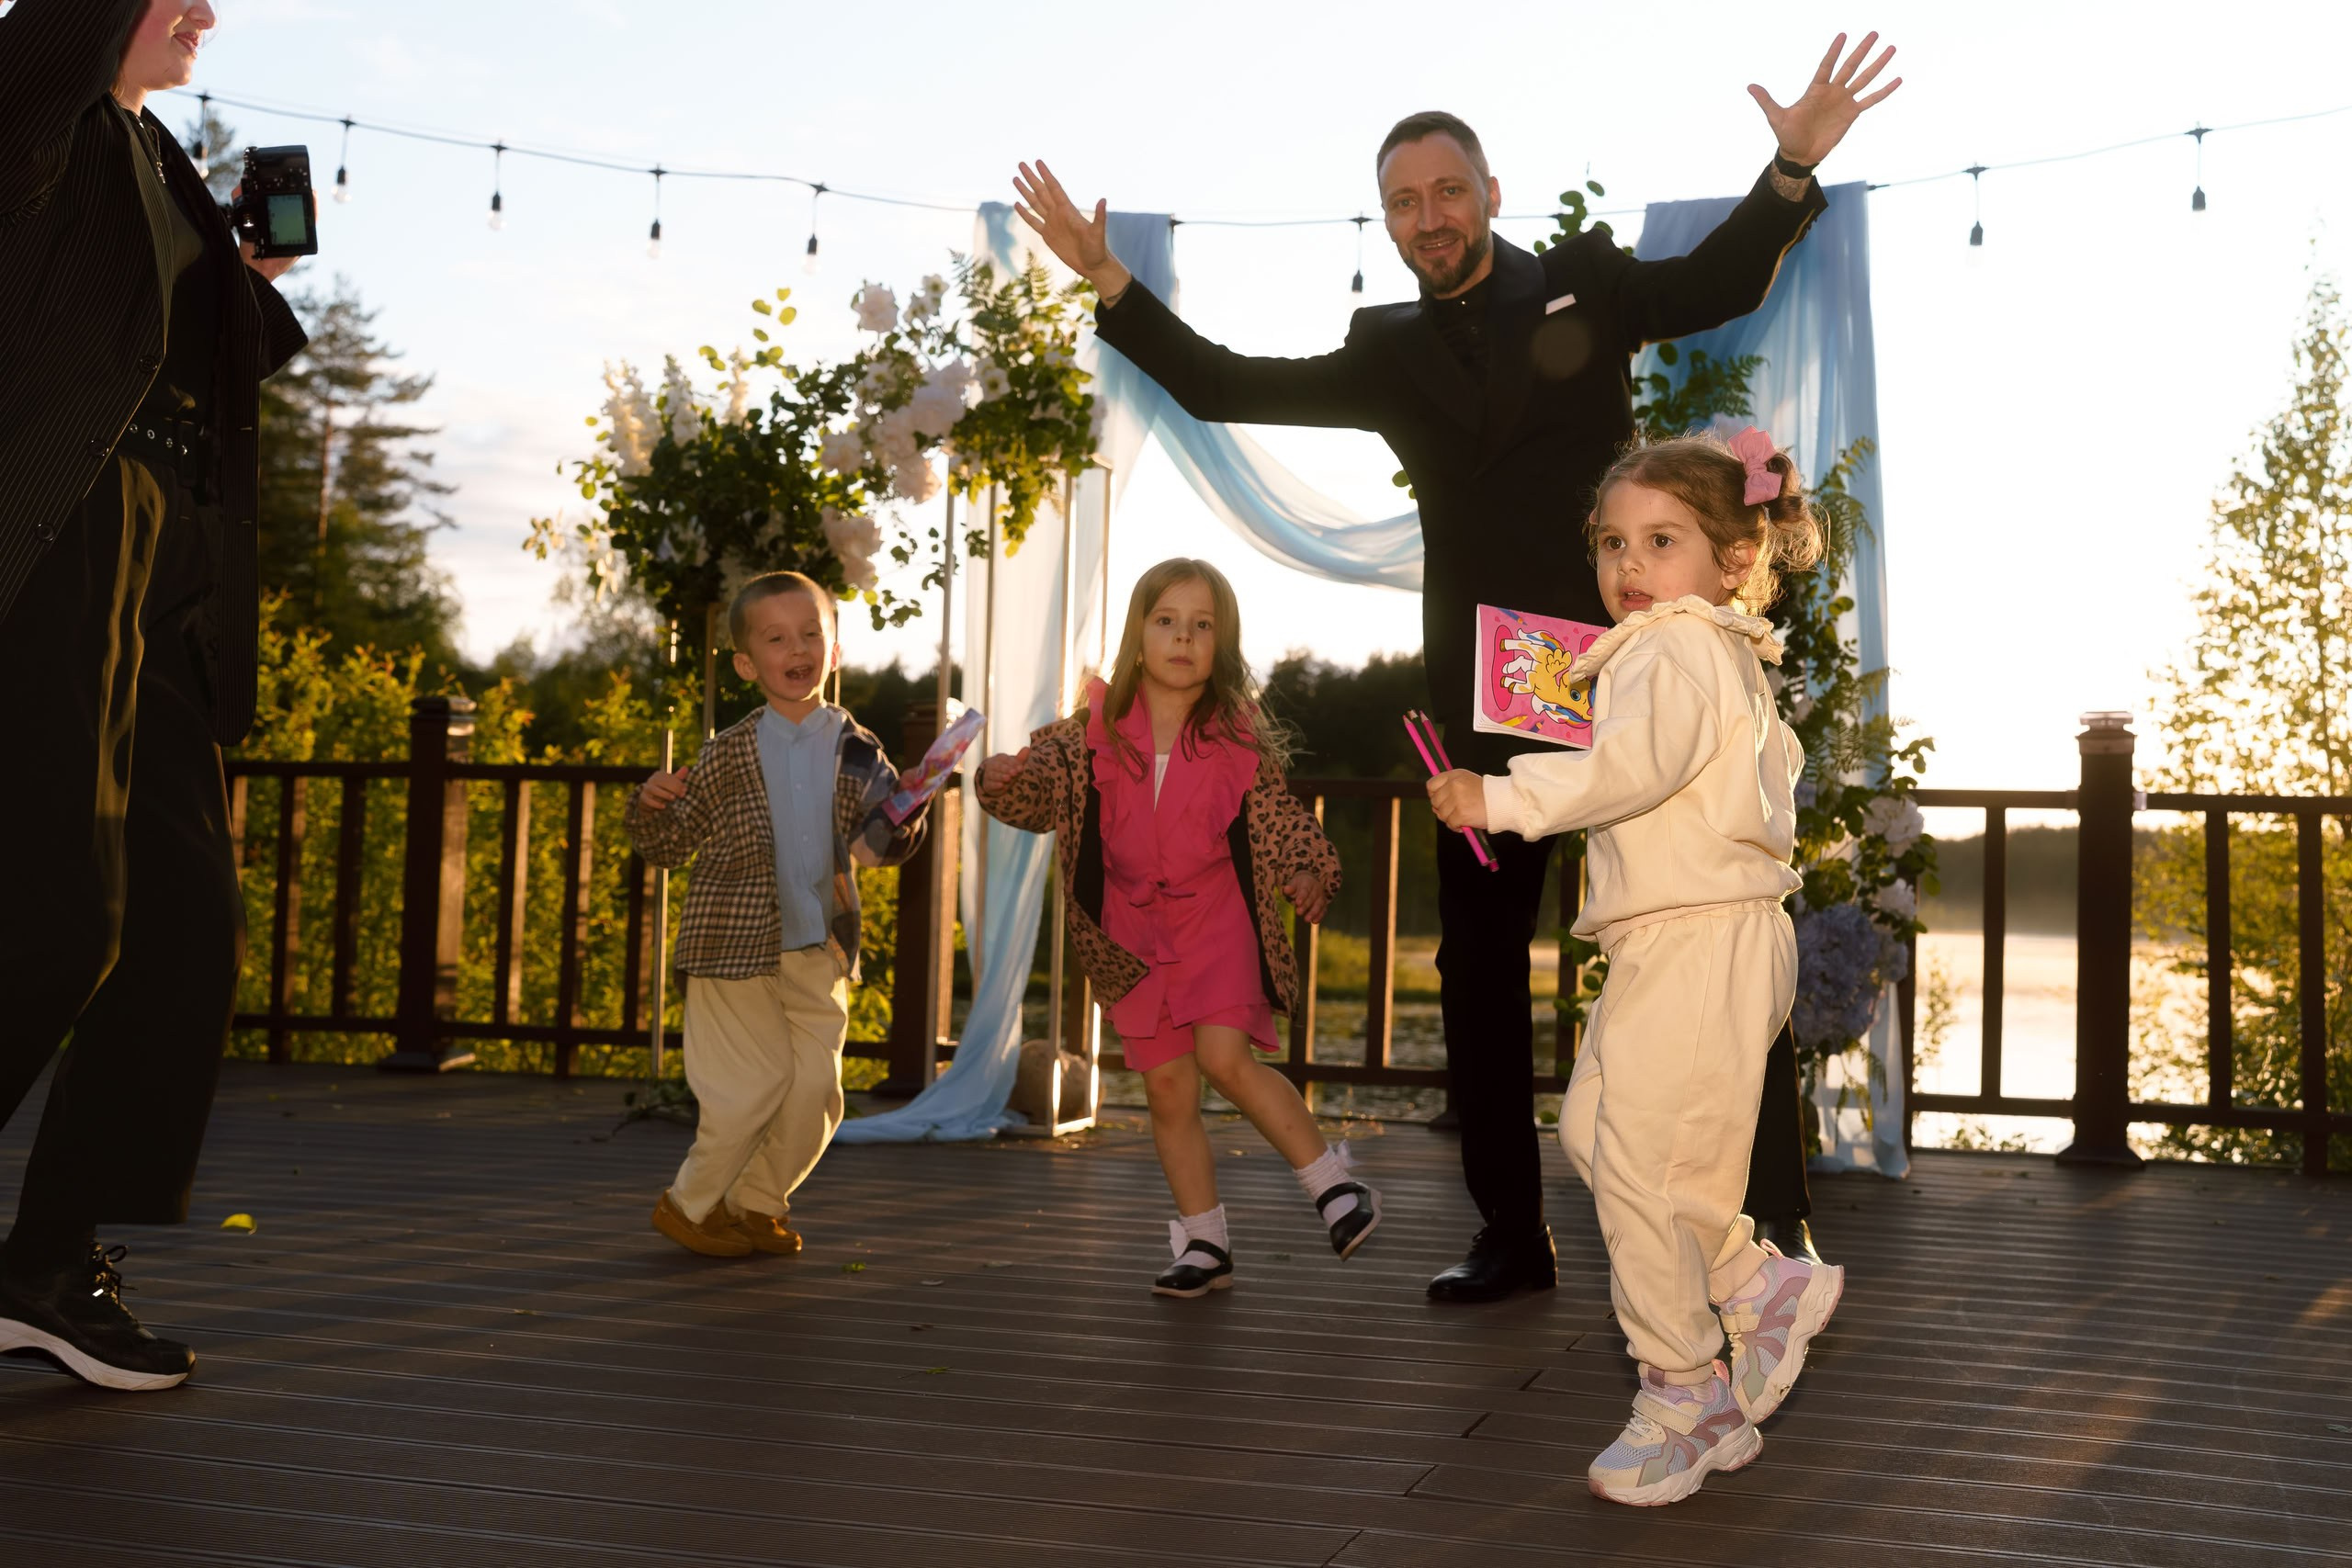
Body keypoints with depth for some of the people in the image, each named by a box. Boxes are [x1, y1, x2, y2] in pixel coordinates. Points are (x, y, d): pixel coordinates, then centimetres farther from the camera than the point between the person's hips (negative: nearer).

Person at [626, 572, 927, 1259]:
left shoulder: (856, 751, 4)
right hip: (738, 947, -3)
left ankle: (754, 1206, 26)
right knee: (752, 1088, -3)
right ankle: (688, 1203, 18)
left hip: (821, 952, 3)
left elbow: (888, 836, 11)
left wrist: (901, 823, -12)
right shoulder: (730, 754, -1)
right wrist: (651, 807, -19)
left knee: (815, 1091, 5)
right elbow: (670, 846, 2)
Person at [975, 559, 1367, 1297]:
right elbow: (1039, 782, -4)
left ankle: (1333, 1184, -3)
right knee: (1167, 1087, 5)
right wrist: (1003, 777, -26)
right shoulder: (1096, 732, -3)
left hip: (1218, 915, -3)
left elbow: (1279, 816, 4)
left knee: (1224, 1054, -21)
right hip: (1136, 932, 3)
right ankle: (1205, 1244, 19)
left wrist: (1309, 871, -13)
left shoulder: (1240, 738, -5)